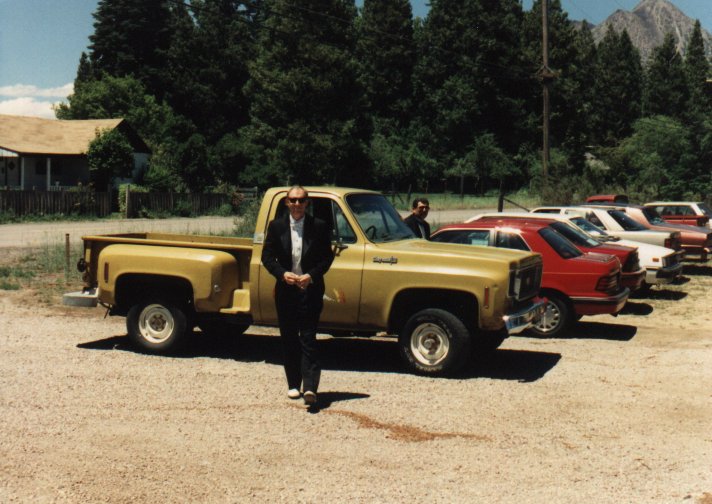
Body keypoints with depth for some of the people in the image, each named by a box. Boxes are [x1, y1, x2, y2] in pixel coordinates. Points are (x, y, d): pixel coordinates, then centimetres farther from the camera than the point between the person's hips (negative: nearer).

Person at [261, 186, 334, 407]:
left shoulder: (319, 226, 0)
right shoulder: (276, 226, 4)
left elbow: (327, 257, 0)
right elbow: (267, 256, 4)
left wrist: (311, 276, -15)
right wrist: (283, 274, -13)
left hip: (310, 290, -2)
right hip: (285, 290, 3)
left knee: (308, 339, -7)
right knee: (289, 339, 9)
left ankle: (310, 388, -12)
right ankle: (293, 384, 20)